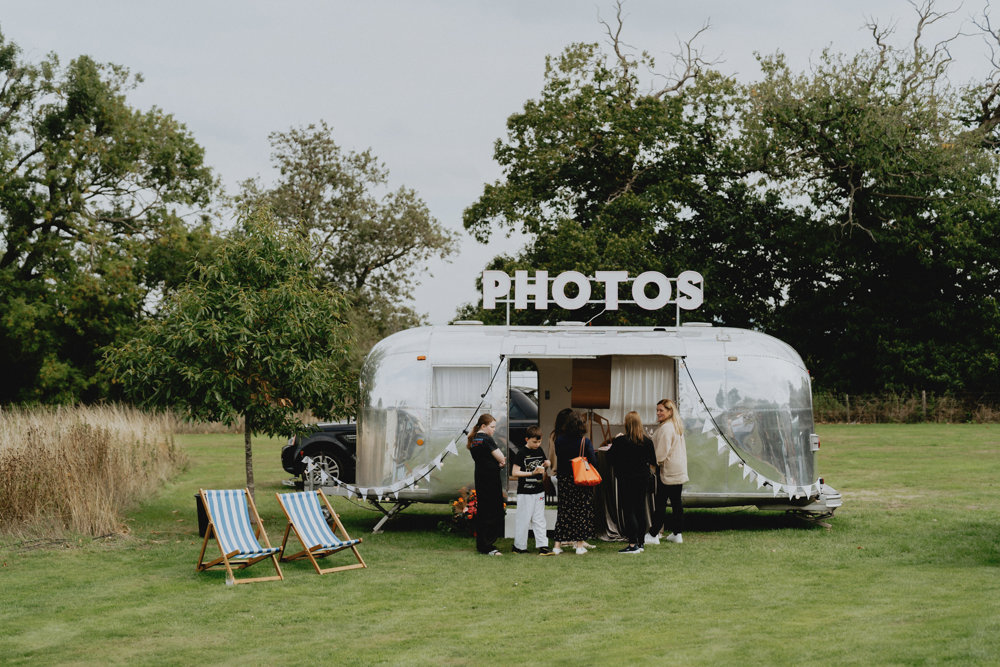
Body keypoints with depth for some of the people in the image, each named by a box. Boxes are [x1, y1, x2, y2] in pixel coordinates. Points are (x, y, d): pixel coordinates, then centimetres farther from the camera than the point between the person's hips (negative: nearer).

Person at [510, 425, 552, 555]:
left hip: (539, 491, 6)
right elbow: (514, 473, -14)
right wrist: (531, 473, -21)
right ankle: (519, 546, 8)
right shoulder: (521, 453, -9)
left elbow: (544, 464, 26)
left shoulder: (539, 451, 10)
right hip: (525, 492, -6)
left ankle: (542, 545, 5)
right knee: (523, 519, -1)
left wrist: (546, 464, 2)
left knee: (539, 519, 5)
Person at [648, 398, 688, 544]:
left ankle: (653, 535, -2)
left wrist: (654, 463, -8)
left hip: (667, 472, -10)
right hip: (679, 471, 10)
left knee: (660, 502, -5)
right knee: (676, 502, 11)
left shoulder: (665, 428, -16)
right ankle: (676, 533, 14)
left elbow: (661, 452, -19)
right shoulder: (677, 426, 15)